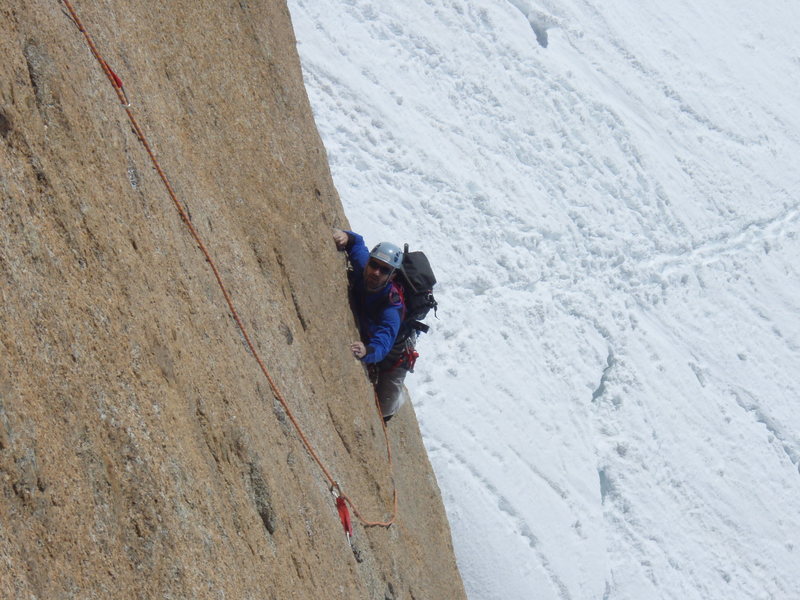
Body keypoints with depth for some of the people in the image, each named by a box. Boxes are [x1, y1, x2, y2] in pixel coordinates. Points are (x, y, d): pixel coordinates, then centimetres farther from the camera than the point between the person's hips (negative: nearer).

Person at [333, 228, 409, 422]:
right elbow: (357, 243, -7)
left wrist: (367, 351, -79)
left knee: (385, 407, 11)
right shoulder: (361, 269, -27)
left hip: (390, 358, -4)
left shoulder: (392, 307, -44)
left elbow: (383, 342, -57)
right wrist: (346, 237, -30)